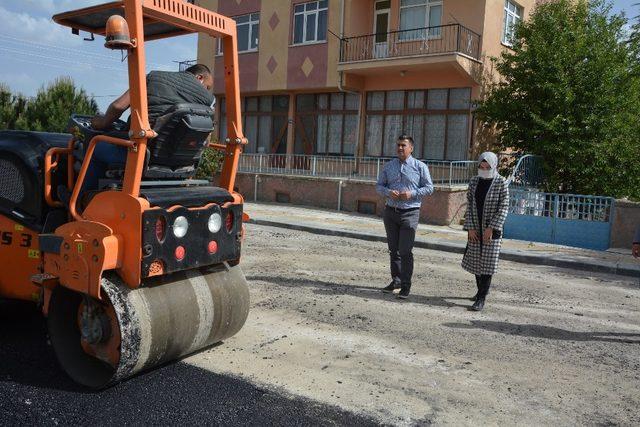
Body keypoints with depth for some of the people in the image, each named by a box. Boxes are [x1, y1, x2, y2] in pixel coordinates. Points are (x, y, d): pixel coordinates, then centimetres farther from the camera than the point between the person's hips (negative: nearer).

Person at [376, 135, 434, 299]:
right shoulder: (389, 166, 10)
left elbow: (429, 188, 0)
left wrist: (412, 194, -14)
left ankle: (406, 285, 1)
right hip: (390, 211, 4)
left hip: (409, 213, -4)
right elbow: (379, 185, 12)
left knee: (405, 251, -8)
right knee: (393, 249, 11)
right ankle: (396, 280, 24)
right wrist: (388, 192, -10)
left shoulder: (420, 167, 0)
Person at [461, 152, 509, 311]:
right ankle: (481, 290, 32)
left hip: (492, 230, -4)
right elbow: (469, 205, 4)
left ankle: (481, 299, -2)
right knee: (476, 261, 12)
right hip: (475, 229, 5)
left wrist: (492, 228, -17)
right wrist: (470, 228, -4)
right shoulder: (474, 182, 5)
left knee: (487, 263, -5)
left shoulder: (501, 183, -7)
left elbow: (504, 208, -10)